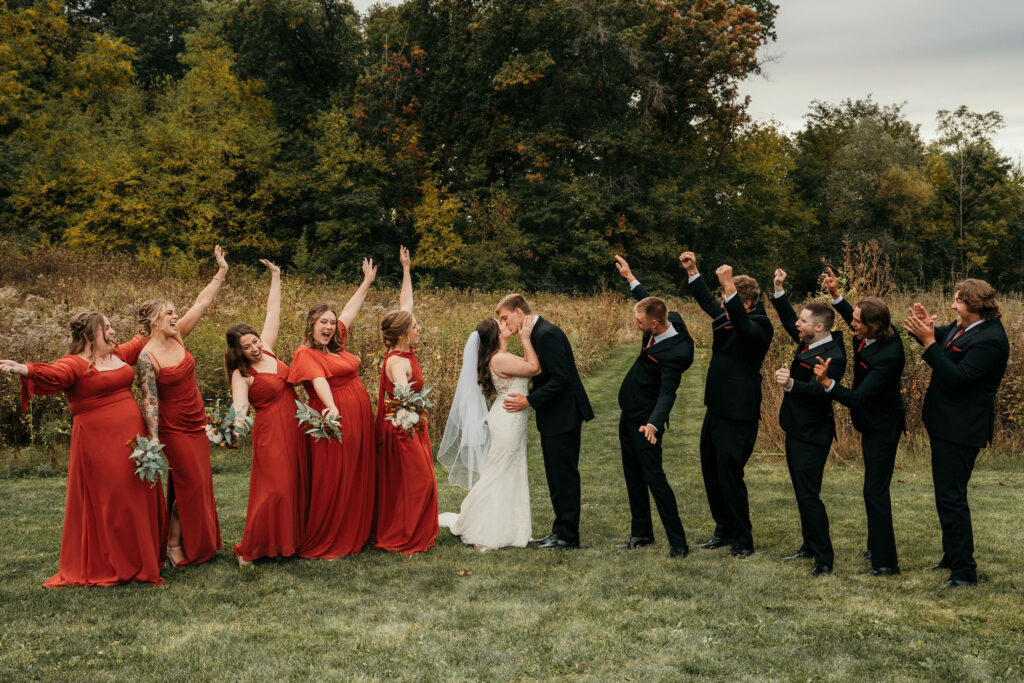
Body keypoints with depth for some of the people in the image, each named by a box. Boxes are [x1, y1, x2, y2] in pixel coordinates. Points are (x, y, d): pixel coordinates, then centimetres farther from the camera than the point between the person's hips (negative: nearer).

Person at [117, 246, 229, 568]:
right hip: (174, 429, -7)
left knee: (200, 484, 13)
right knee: (188, 485, -3)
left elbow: (201, 304, 3)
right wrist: (154, 441, -24)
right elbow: (150, 402, -20)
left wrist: (221, 272, 1)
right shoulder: (146, 356, -18)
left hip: (196, 424, 7)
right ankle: (175, 547, 10)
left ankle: (200, 543, 25)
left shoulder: (177, 336, 0)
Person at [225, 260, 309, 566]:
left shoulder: (267, 350, 4)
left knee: (296, 484, 11)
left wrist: (275, 277, 10)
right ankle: (249, 549, -1)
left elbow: (273, 312, 10)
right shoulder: (241, 374, -12)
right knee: (273, 489, -9)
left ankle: (290, 539, 22)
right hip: (271, 430, -7)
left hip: (294, 426, 7)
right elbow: (240, 407, -25)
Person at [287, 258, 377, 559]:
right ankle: (319, 545, 4)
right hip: (334, 419, -8)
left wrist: (367, 282, 31)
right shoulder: (306, 353, -9)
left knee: (356, 479, 13)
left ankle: (354, 534, 24)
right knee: (330, 482, -4)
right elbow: (319, 380, -28)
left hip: (358, 421, 8)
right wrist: (331, 407, -44)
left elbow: (350, 309, 23)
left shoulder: (336, 345, 13)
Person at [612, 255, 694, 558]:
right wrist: (630, 278, 24)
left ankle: (678, 542, 0)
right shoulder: (671, 320, -4)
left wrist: (654, 424, -48)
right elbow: (650, 302, 19)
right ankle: (641, 532, 30)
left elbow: (667, 393, -34)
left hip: (645, 421, -9)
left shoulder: (676, 353, -29)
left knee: (654, 477, -8)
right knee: (633, 476, 17)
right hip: (629, 415, 9)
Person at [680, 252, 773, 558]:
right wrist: (692, 271, 21)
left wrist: (728, 287, -46)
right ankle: (724, 530, 31)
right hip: (716, 410, 9)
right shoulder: (726, 318, 9)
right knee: (711, 474, 16)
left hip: (738, 415, -9)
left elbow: (746, 328, -38)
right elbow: (707, 302, 27)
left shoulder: (759, 325, -15)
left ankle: (742, 541, 7)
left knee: (730, 476, -5)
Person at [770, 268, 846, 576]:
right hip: (796, 430, 10)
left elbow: (818, 391, -32)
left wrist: (791, 384, -47)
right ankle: (810, 545, 29)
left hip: (812, 435, -10)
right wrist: (778, 290, 11)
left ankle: (824, 557, -3)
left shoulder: (832, 356, -22)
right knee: (801, 491, 17)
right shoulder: (807, 342, 6)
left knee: (808, 494, -10)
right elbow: (788, 319, 21)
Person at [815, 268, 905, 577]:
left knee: (875, 492, -6)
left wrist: (827, 382, -46)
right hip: (873, 424, 10)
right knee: (874, 490, 20)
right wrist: (835, 295, 6)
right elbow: (854, 321, 18)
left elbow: (859, 398, -35)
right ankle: (877, 547, 35)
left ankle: (885, 562, 0)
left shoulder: (887, 356, -32)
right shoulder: (873, 336, -7)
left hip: (882, 429, -10)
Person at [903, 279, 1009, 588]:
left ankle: (965, 571, 1)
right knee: (947, 495, 20)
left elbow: (956, 378, -27)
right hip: (946, 424, 10)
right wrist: (926, 328, -3)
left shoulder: (990, 340, -22)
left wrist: (929, 341, -26)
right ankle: (952, 557, 34)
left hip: (961, 431, -10)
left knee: (951, 498, -7)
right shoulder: (963, 327, 7)